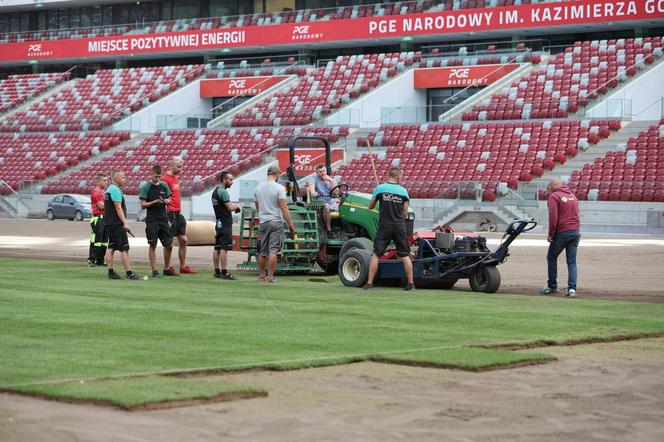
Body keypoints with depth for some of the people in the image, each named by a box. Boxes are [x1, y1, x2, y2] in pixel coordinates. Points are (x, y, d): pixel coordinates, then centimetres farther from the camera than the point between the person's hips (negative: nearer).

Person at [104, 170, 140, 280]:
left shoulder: (109, 189, 17)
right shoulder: (115, 189, -13)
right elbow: (118, 208, -19)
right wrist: (125, 222, -21)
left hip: (109, 223, 10)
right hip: (117, 224, -10)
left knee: (111, 248, 8)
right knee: (124, 248, -8)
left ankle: (111, 272, 9)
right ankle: (129, 273, -9)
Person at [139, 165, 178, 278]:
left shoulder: (164, 185, 9)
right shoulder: (146, 187, -4)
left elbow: (169, 200, 17)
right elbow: (143, 205, -6)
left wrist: (166, 201, -6)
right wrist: (155, 202, -19)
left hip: (163, 218, 5)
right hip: (151, 220, -5)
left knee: (169, 245, 4)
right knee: (153, 245, -1)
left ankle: (167, 269, 17)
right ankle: (154, 270, 3)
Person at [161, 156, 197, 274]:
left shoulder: (176, 178, 16)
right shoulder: (165, 179, -12)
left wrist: (179, 210, 16)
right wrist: (166, 215, -18)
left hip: (178, 213, 9)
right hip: (170, 213, -9)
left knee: (183, 240, 8)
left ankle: (183, 267, 14)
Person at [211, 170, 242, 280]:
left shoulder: (215, 191, 17)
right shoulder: (223, 191, -14)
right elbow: (230, 207, -20)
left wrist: (233, 206, 14)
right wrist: (237, 206, 0)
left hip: (219, 222, 10)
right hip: (225, 223, -10)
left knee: (217, 248, 11)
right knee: (224, 248, -10)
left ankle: (217, 271, 15)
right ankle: (224, 273, -13)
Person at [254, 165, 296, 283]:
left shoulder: (258, 187, 7)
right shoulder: (279, 188, -11)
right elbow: (284, 207, -15)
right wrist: (290, 224, -12)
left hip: (263, 222, 5)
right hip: (276, 221, -5)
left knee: (263, 251, 13)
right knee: (273, 251, -5)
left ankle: (261, 276, 18)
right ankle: (270, 277, -8)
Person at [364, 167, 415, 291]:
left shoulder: (380, 188, -2)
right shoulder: (403, 191, 1)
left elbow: (370, 207, 8)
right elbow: (405, 213, 4)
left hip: (384, 226, -1)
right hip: (400, 227, 1)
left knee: (376, 254, 5)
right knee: (405, 255, 6)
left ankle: (369, 283, 2)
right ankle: (411, 284, 6)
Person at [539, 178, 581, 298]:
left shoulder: (554, 196, -5)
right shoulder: (573, 196, 17)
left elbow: (553, 217, -13)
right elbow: (575, 214, 16)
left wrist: (551, 234, -7)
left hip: (562, 232, -6)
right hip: (576, 231, 6)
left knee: (551, 257, 9)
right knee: (572, 261, 7)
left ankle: (552, 286, 13)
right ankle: (572, 288, -2)